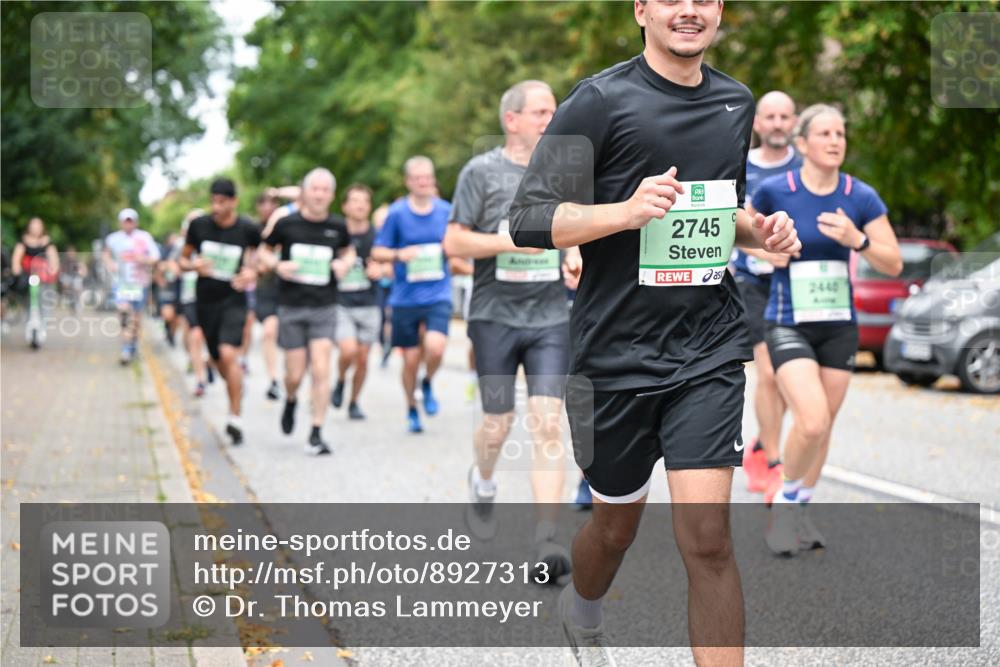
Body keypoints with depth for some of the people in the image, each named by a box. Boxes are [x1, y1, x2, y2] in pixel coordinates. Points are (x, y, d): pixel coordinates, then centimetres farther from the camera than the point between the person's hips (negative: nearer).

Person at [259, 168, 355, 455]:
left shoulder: (337, 227, 1)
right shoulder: (286, 224, -4)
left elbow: (348, 250, 21)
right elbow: (264, 251, 9)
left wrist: (344, 263, -1)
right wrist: (277, 265, -11)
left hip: (324, 308, 1)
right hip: (291, 308, -1)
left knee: (321, 370, -10)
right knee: (295, 374, 3)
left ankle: (316, 434, -3)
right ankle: (290, 402, 39)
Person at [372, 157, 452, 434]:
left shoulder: (445, 211, 3)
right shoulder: (397, 213, -2)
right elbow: (377, 252, 2)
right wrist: (399, 254, -17)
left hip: (438, 295, 0)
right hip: (405, 297, 0)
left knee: (436, 347, -21)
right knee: (411, 359, 4)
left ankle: (428, 384, 12)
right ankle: (412, 409, 28)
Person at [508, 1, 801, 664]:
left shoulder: (737, 103, 10)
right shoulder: (601, 100, -8)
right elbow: (530, 219, -13)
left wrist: (760, 230, 4)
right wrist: (628, 211, -28)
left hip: (709, 352, 3)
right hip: (616, 354, -3)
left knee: (707, 537, -10)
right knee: (618, 522, 16)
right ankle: (582, 610, 50)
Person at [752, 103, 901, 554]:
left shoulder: (862, 197, -4)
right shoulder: (774, 191, -9)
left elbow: (894, 265, -4)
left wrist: (857, 240, -20)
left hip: (840, 326, 4)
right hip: (788, 326, -3)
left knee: (822, 425, 10)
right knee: (812, 423, -19)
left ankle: (800, 511, 31)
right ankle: (784, 500, 7)